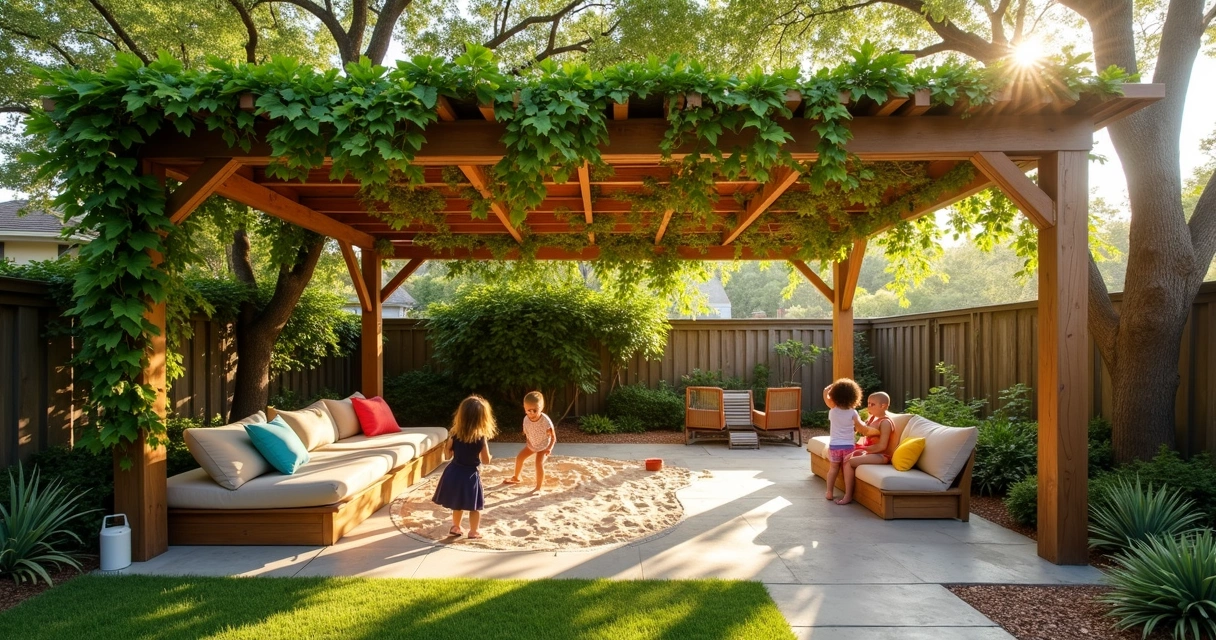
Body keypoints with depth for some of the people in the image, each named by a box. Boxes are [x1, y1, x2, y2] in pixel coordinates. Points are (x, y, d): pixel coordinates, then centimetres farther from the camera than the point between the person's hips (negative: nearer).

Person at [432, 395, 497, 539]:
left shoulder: (455, 435, -7)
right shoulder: (481, 438, -16)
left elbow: (447, 456, 1)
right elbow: (486, 460, -9)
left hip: (454, 473, 4)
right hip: (470, 475, -4)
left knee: (458, 504, 23)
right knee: (475, 506, 12)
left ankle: (455, 527, 36)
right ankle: (473, 532, 18)